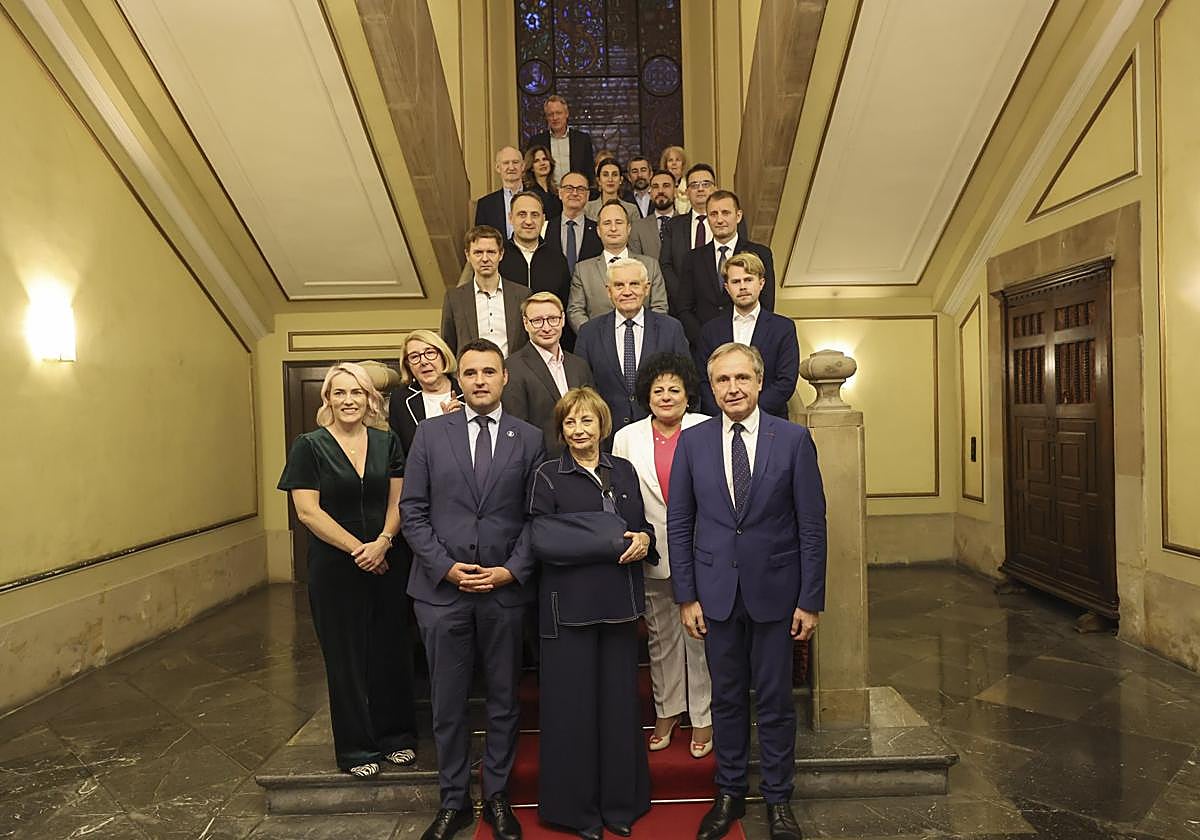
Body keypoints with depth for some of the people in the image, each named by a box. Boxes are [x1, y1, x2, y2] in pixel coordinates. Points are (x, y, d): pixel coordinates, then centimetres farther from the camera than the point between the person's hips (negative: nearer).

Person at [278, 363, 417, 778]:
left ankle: (396, 737, 28)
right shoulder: (309, 446, -4)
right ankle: (357, 748, 24)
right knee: (346, 656, 8)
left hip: (388, 562, 3)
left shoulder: (387, 443, 5)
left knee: (391, 650, 10)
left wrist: (383, 543, -15)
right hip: (335, 568, -2)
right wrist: (358, 549, -14)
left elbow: (398, 501, 3)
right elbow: (308, 511, -9)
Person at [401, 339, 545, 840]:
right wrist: (446, 567, -8)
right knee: (447, 703, 11)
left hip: (506, 590, 0)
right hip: (441, 589, 0)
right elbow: (412, 510, 1)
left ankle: (497, 795, 30)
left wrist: (513, 570, -10)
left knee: (503, 700, 12)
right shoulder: (430, 434, 3)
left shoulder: (529, 439, 2)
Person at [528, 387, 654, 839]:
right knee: (574, 703, 5)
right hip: (569, 603, -3)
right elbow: (543, 541, -14)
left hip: (619, 601, 4)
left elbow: (641, 525, 16)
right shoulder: (547, 476, -3)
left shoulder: (624, 471, 9)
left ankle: (621, 802, 26)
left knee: (619, 699, 10)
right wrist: (615, 542, -16)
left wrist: (644, 538, -9)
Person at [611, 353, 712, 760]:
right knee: (661, 637, 16)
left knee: (700, 635, 6)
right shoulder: (627, 438, 4)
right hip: (652, 555, 2)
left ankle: (703, 717, 24)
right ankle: (667, 711, 34)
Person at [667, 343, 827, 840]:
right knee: (726, 699, 14)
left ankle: (777, 799, 29)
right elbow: (679, 524, 3)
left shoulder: (793, 439, -5)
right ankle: (730, 793, 32)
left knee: (775, 702, 11)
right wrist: (686, 596, -1)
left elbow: (812, 525, -4)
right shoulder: (692, 442, 0)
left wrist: (810, 601, -6)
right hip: (716, 591, 2)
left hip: (774, 590, -1)